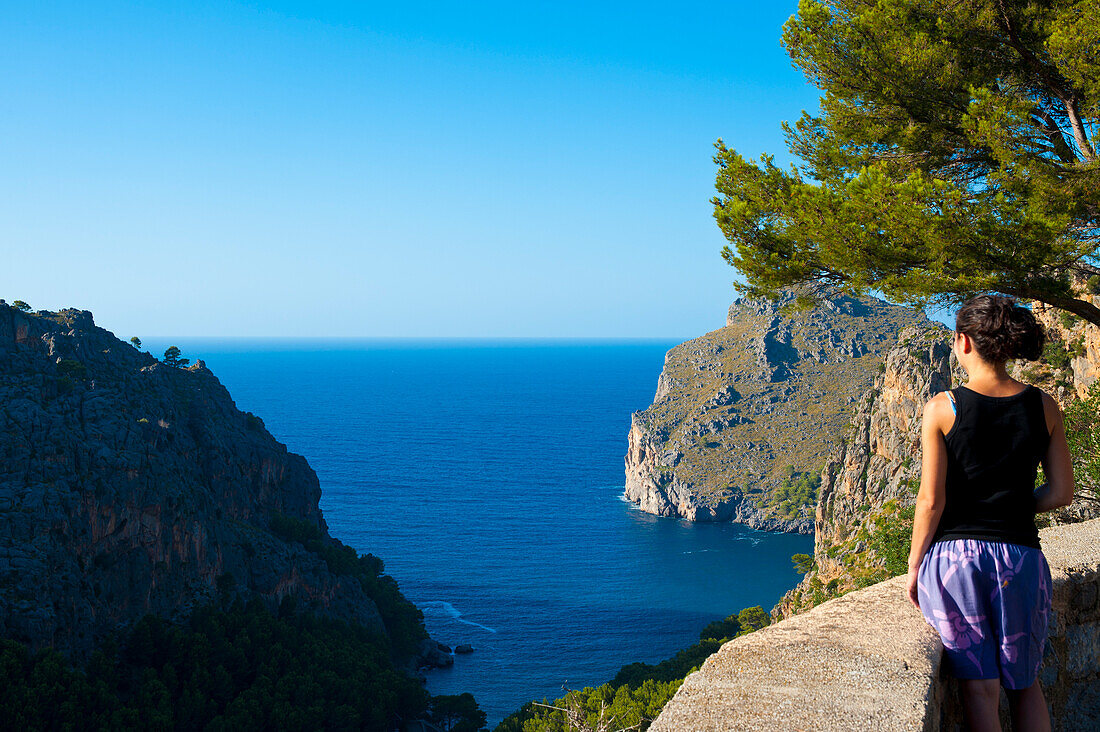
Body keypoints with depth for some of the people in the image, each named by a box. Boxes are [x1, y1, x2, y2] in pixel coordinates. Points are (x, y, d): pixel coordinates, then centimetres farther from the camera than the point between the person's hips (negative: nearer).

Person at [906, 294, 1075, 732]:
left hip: (954, 556, -3)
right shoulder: (1043, 407, 0)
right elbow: (1062, 492, 2)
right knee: (1025, 684, 21)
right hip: (1020, 556, 3)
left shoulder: (943, 407, -9)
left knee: (980, 687, 6)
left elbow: (931, 500, -9)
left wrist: (914, 565, 2)